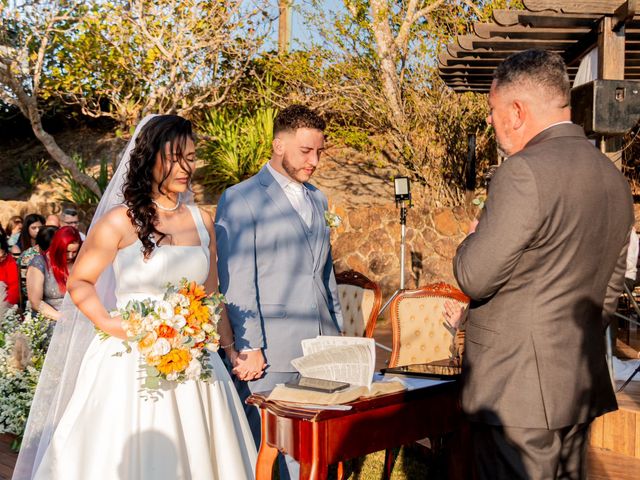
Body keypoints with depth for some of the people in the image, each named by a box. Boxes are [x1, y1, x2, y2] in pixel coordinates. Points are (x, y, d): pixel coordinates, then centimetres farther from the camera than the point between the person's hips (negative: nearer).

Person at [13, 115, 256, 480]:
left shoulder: (202, 222, 7)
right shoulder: (120, 221, -6)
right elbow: (79, 282, 2)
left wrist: (231, 350, 14)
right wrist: (107, 324, -13)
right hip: (132, 363, -4)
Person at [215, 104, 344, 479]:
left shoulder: (318, 200, 17)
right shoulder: (240, 200, -4)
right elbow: (237, 281, -10)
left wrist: (336, 331, 16)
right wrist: (250, 347, -14)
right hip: (270, 354, -6)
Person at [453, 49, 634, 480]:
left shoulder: (525, 172, -20)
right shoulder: (613, 177, 8)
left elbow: (474, 277, -18)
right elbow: (609, 290, 15)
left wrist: (475, 237, 2)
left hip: (518, 394, -9)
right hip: (583, 387, 9)